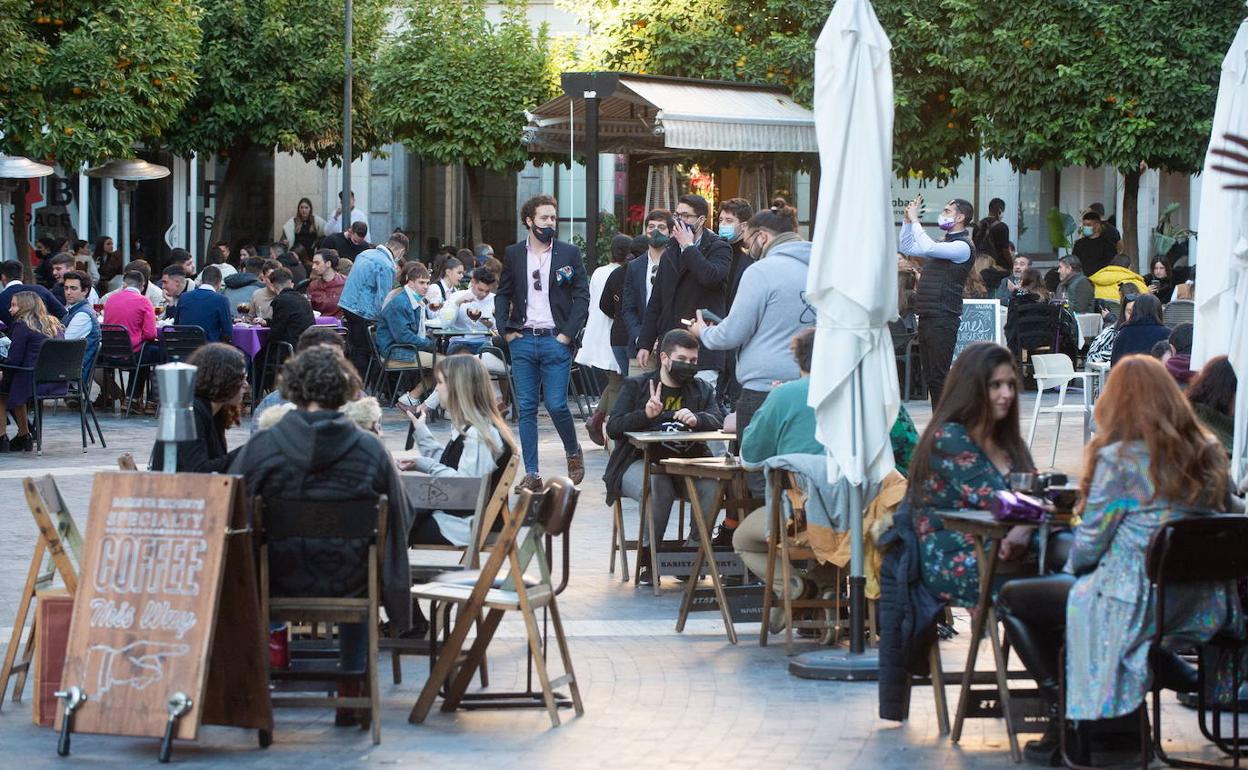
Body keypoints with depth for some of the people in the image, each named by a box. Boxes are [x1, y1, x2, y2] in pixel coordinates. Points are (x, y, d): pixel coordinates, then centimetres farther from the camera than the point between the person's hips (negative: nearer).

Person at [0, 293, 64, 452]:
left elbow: (14, 359, -11)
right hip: (58, 384, 7)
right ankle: (24, 435, 33)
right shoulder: (54, 324, 14)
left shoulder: (22, 325, -8)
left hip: (35, 383, -7)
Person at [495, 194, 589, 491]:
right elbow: (502, 294, 13)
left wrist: (568, 333, -8)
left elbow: (582, 296, 1)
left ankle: (573, 452, 21)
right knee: (526, 409, 2)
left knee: (556, 405, -7)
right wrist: (505, 329, 0)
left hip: (555, 340, -2)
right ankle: (531, 474, 6)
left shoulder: (569, 254, 2)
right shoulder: (513, 254, 8)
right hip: (522, 340, 2)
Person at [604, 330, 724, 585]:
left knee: (713, 485, -28)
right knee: (659, 488, -36)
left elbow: (718, 422, -1)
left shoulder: (702, 390, 17)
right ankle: (648, 558, -18)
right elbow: (613, 428, -3)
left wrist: (696, 419, -25)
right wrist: (646, 414, -21)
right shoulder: (635, 386, 8)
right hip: (641, 463, -3)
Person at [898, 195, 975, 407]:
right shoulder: (943, 245, 20)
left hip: (943, 318, -9)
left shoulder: (962, 246, -10)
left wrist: (915, 220, -15)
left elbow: (928, 248, -24)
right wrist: (908, 220, 15)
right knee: (930, 375, 9)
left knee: (938, 375, -11)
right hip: (927, 316, 9)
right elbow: (906, 248, 28)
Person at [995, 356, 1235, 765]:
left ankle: (1064, 720, 8)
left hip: (1137, 606, -7)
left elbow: (1089, 544, -10)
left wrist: (1072, 569, 13)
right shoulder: (1209, 452, 3)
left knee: (1012, 598, 15)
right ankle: (1188, 680, 25)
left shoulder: (1118, 459, -15)